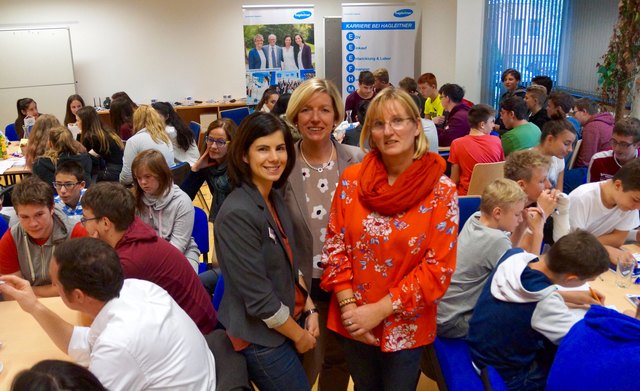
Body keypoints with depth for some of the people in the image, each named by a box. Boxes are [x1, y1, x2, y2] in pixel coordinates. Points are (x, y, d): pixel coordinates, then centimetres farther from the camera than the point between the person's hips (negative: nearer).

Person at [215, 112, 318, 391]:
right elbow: (258, 297, -24)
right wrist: (299, 335, -12)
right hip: (261, 338, -8)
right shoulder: (237, 213, -26)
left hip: (290, 320, 8)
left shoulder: (275, 198, 1)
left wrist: (309, 310, 1)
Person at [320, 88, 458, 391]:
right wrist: (348, 305, -12)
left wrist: (379, 310, -17)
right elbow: (335, 247, -2)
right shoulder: (352, 180, -6)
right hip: (353, 323, 2)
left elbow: (439, 267, -14)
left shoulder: (441, 191, -12)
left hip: (405, 327, -2)